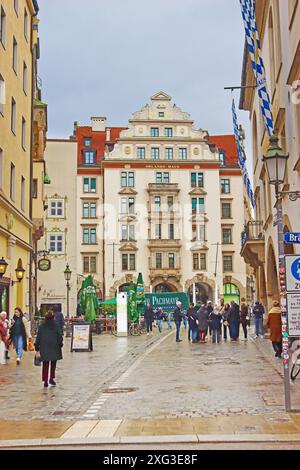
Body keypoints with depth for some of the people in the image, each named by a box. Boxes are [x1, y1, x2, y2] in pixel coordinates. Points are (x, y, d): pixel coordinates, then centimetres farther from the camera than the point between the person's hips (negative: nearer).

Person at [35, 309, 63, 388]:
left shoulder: (42, 326, 0)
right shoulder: (56, 325, -5)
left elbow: (38, 337, 2)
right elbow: (59, 336, -3)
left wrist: (37, 346, 8)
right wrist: (60, 344, 6)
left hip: (44, 348, 1)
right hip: (54, 347, -1)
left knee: (45, 365, 7)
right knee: (53, 364, 14)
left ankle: (45, 381, 3)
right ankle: (52, 378, 9)